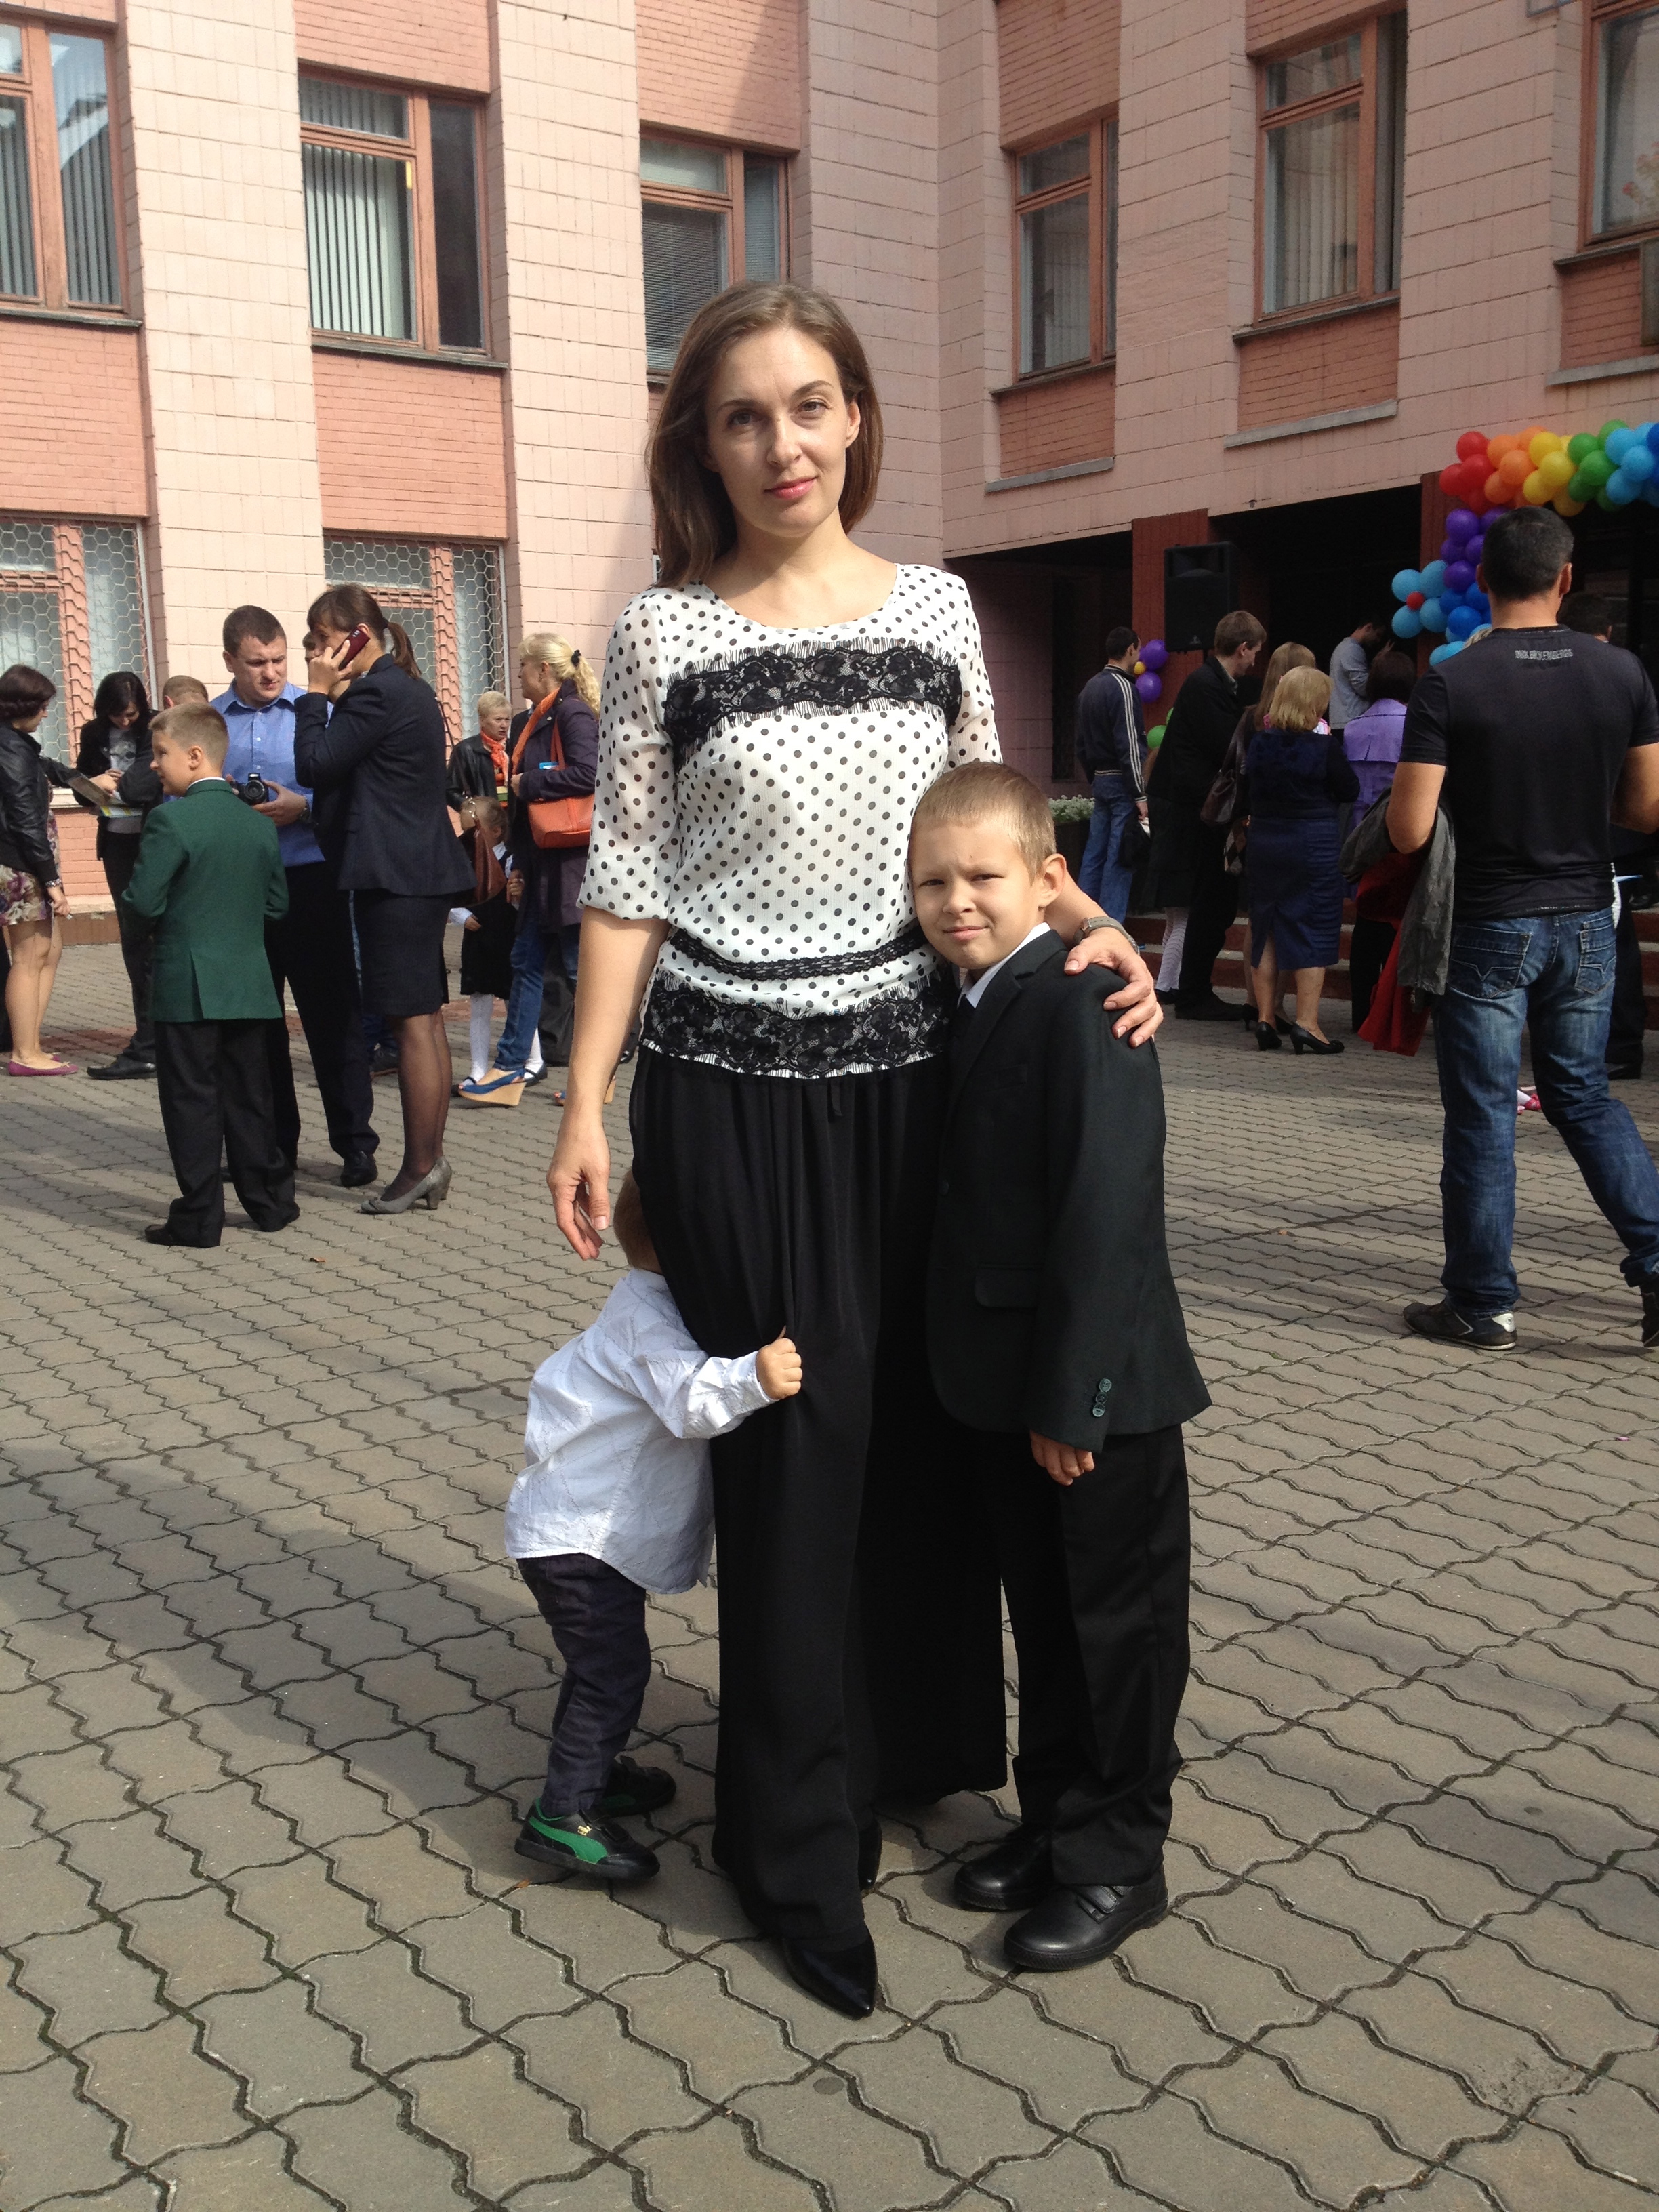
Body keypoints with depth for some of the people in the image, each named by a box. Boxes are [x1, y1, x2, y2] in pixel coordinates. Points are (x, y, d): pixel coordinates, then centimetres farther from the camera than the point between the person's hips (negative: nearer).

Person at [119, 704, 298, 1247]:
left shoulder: (170, 820, -13)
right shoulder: (261, 823, 6)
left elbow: (142, 902, -15)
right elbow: (277, 904, 9)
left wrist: (170, 918, 5)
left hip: (186, 987, -6)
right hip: (249, 984, 6)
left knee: (192, 1100, 2)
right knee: (250, 1095, 15)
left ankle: (199, 1217, 6)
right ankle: (270, 1199, 21)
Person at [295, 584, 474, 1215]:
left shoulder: (377, 694, -15)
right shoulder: (408, 689, 17)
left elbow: (314, 764, -15)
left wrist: (318, 693, -6)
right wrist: (333, 696, 11)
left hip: (394, 877, -10)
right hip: (424, 871, 10)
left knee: (411, 1023, -7)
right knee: (426, 1019, 11)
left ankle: (419, 1168, -3)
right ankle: (432, 1161, 16)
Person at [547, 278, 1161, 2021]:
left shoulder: (933, 608, 6)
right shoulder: (666, 633, -3)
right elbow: (627, 884, -1)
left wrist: (1092, 926, -5)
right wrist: (585, 1105, -4)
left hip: (912, 1069, 3)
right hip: (739, 1088, -3)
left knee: (927, 1419, 11)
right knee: (796, 1443, 1)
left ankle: (923, 1739, 35)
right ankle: (799, 1845, 19)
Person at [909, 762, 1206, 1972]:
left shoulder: (1083, 1006, -19)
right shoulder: (973, 1007, 9)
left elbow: (1104, 1213, -23)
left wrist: (1069, 1394, -21)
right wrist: (1006, 1391, 13)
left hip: (1096, 1389, -8)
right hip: (1004, 1390, 9)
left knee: (1117, 1624, 9)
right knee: (1044, 1619, 21)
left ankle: (1116, 1861, 24)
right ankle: (1056, 1821, 37)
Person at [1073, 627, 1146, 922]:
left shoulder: (1089, 688, 13)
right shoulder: (1122, 687, -13)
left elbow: (1082, 744, 18)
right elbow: (1129, 745, -18)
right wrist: (1141, 795, -17)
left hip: (1100, 779, 9)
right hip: (1122, 782, -9)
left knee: (1094, 854, 11)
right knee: (1120, 858, -6)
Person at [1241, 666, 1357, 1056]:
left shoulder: (1259, 742, 1)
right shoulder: (1323, 746, -13)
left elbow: (1244, 796, 8)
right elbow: (1349, 789, -2)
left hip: (1263, 843, 5)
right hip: (1314, 843, -5)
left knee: (1265, 928, 11)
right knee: (1313, 929, 0)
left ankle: (1265, 1018, 12)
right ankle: (1306, 1023, -4)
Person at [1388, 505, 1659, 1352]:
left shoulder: (1450, 684, -13)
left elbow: (1409, 831, -16)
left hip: (1492, 925, -4)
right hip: (1584, 919, 4)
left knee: (1482, 1115, 5)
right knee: (1584, 1096, 19)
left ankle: (1483, 1305, 13)